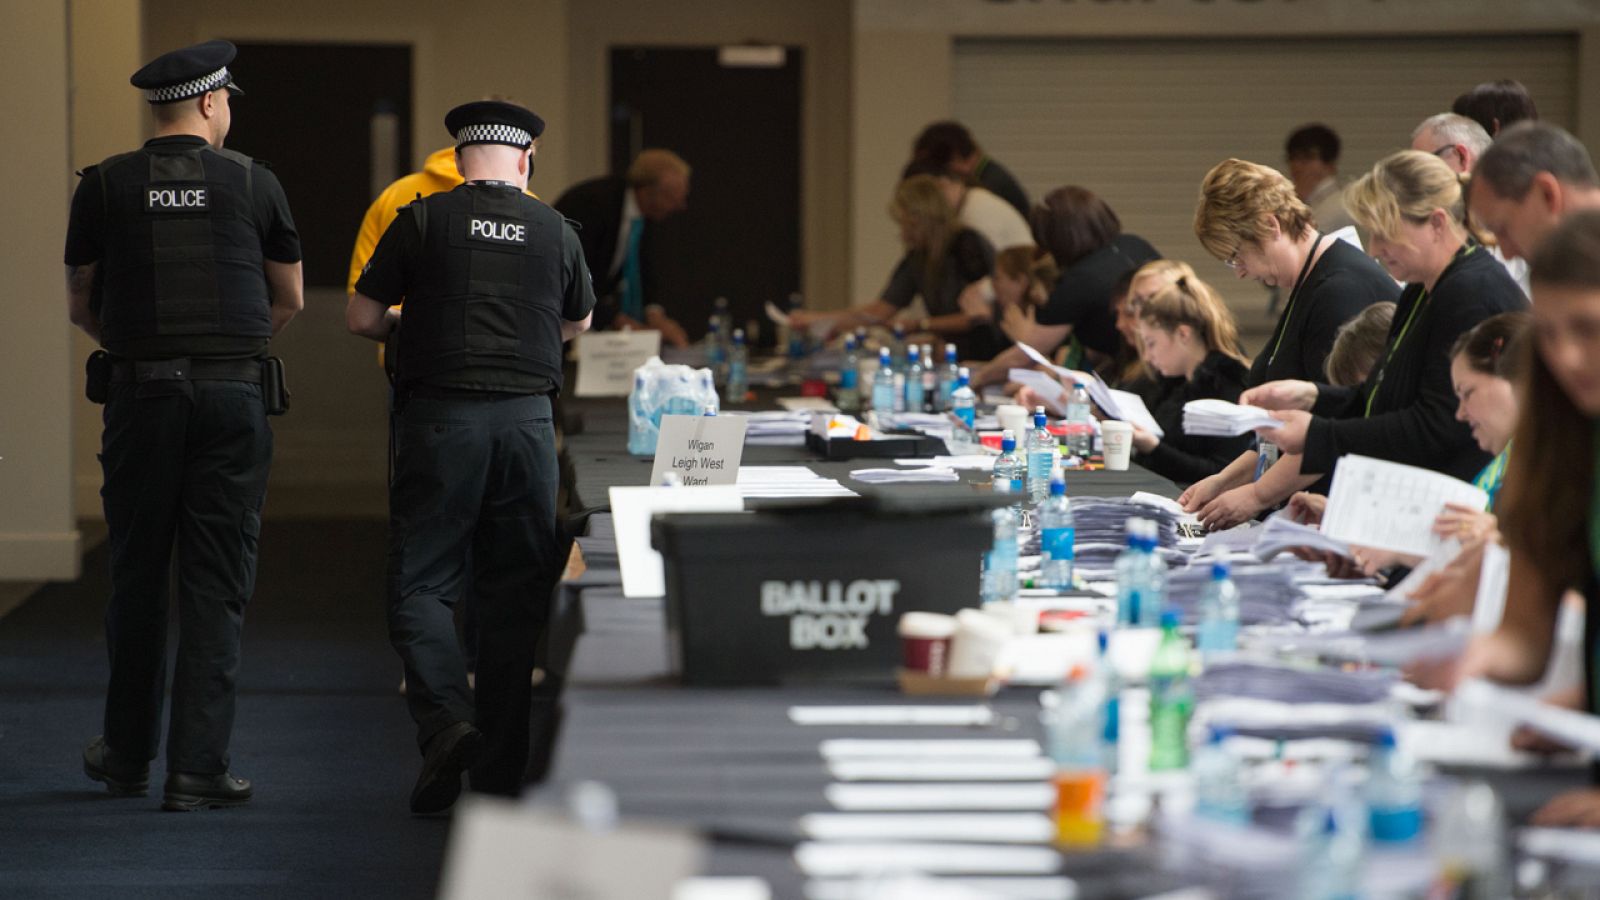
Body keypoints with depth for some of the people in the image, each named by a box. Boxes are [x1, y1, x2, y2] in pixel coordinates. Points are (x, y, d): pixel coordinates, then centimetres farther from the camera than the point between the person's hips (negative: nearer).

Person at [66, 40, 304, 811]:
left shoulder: (105, 186, 2)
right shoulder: (254, 183, 1)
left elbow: (81, 306, 9)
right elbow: (290, 302, 11)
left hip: (139, 394, 1)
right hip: (233, 398, -1)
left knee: (137, 575, 12)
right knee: (216, 583, 2)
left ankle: (128, 756, 22)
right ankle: (197, 770, -2)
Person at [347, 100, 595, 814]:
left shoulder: (423, 220, 0)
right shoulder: (556, 232, 7)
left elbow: (361, 318, 3)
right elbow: (578, 322, 25)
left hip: (440, 416, -2)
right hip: (527, 418, 2)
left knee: (420, 582, 3)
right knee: (515, 593, 8)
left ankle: (445, 717, -19)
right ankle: (500, 769, 10)